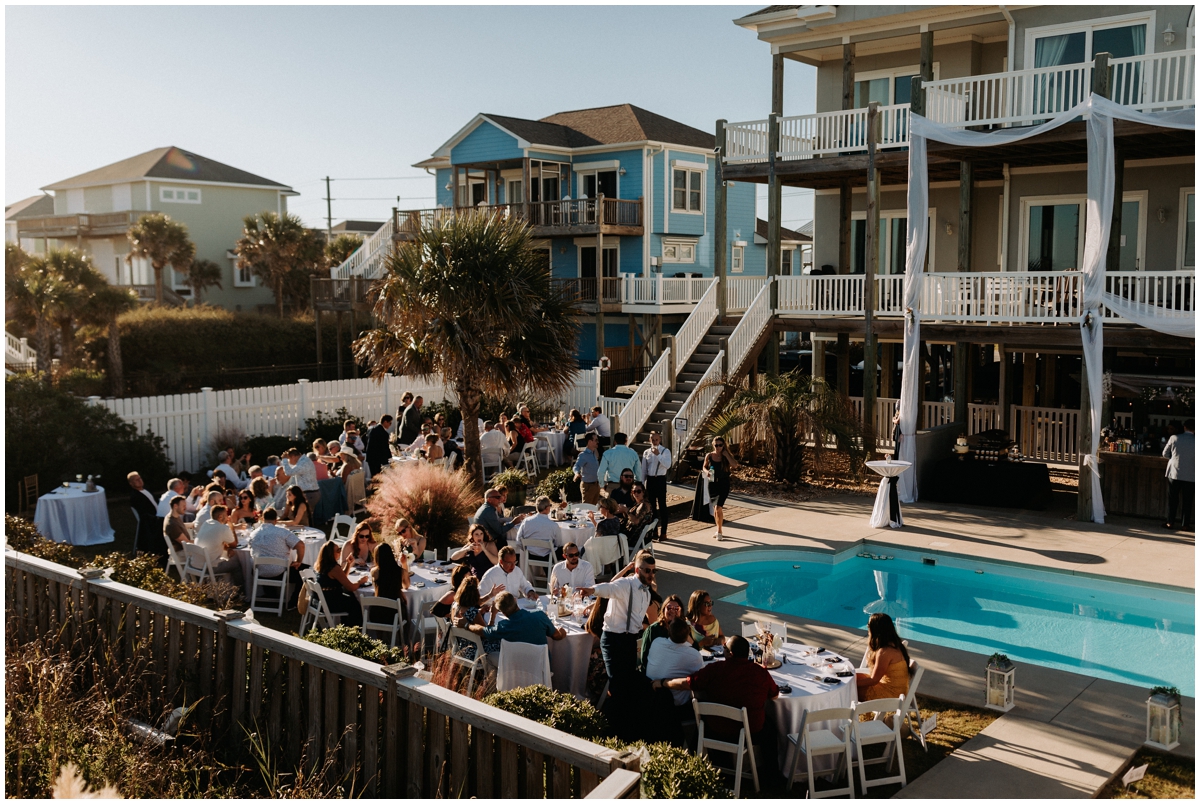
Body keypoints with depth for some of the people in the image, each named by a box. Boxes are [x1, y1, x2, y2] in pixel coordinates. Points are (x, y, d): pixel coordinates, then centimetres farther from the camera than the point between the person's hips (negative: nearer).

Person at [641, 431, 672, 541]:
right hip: (650, 480, 4)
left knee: (662, 506, 1)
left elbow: (667, 465, -18)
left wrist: (658, 455, -25)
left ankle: (663, 532, 8)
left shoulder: (665, 451, -3)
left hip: (660, 480, -4)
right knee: (651, 506, 10)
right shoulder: (646, 452, 8)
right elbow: (643, 469, 10)